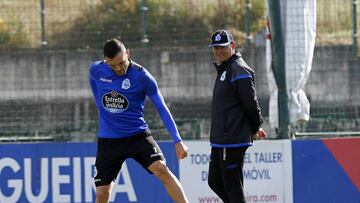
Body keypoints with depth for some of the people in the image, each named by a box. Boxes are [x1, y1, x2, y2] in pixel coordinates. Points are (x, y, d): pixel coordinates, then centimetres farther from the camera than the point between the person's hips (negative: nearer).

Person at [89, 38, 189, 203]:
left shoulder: (142, 77, -13)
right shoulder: (96, 70, -5)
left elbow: (162, 109, -9)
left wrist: (177, 141, -14)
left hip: (137, 135, -2)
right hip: (108, 140, 2)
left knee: (161, 169, -25)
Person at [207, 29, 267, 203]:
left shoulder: (239, 71, -14)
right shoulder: (224, 69, 19)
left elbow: (251, 104, -16)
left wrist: (255, 128, -3)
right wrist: (255, 128, 21)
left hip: (233, 141, -11)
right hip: (220, 141, 11)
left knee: (232, 186, -8)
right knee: (215, 182, 15)